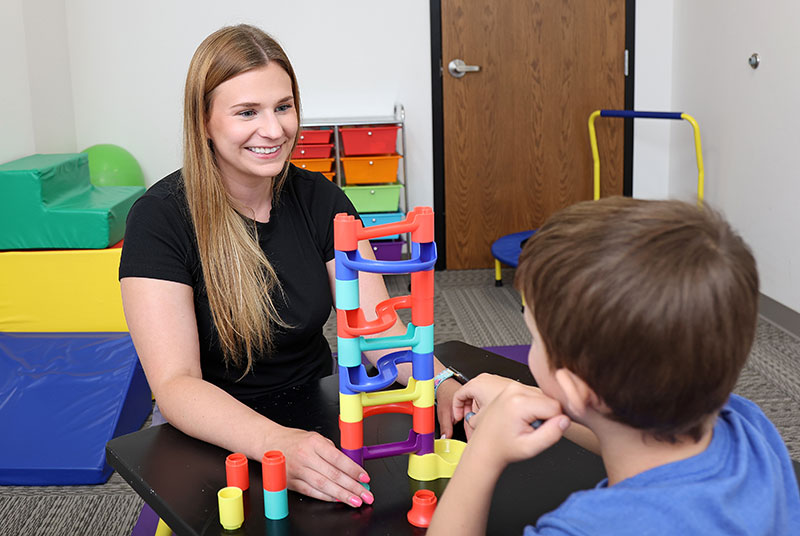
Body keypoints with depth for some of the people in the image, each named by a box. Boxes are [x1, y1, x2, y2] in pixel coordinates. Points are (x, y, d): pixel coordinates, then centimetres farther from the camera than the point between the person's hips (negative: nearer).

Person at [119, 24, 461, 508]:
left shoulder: (320, 200, -3)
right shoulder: (161, 218, -16)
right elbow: (175, 383, -24)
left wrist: (443, 384, -29)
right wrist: (277, 444, -41)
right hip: (210, 433, -4)